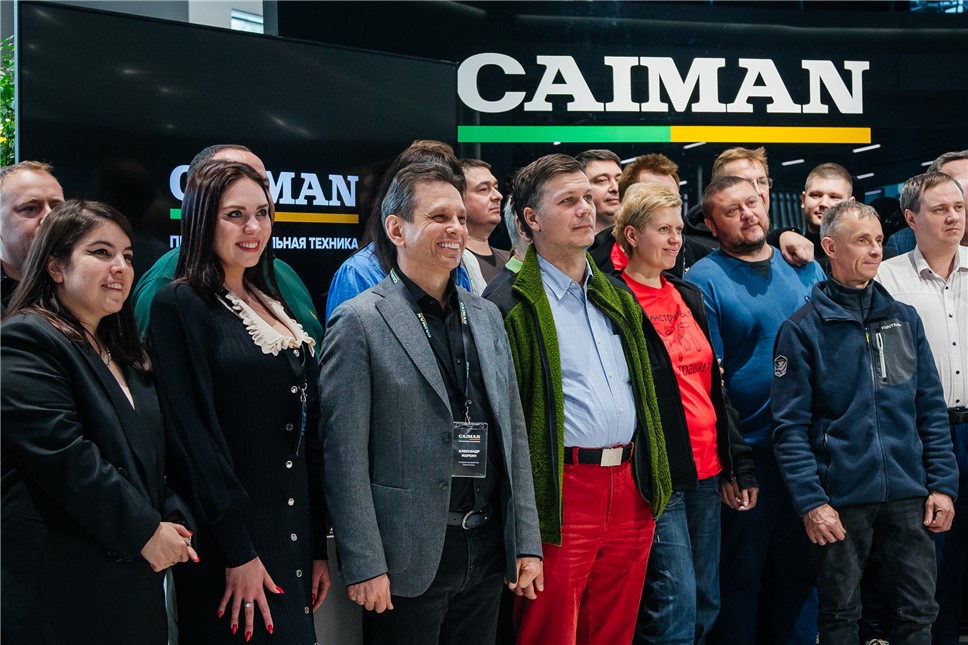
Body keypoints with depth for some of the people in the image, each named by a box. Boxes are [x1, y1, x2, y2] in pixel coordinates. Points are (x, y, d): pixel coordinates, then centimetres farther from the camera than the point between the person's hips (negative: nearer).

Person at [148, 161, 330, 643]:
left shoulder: (273, 307, 12)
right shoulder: (179, 306, -9)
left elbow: (305, 431, 13)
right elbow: (192, 433, -15)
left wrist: (319, 545, 10)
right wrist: (239, 551, -18)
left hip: (295, 531, 7)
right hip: (227, 537, -7)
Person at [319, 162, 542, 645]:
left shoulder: (487, 316, 11)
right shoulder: (360, 323, -7)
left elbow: (513, 433, 12)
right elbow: (345, 455, -11)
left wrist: (526, 542, 8)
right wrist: (364, 565, -14)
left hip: (488, 550, 6)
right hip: (409, 559, -5)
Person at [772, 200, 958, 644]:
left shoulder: (904, 319, 9)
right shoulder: (803, 329, -4)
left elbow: (931, 409, 10)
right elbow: (791, 426, -7)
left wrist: (942, 483, 2)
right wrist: (810, 502, -14)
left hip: (909, 493, 3)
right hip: (840, 498, -3)